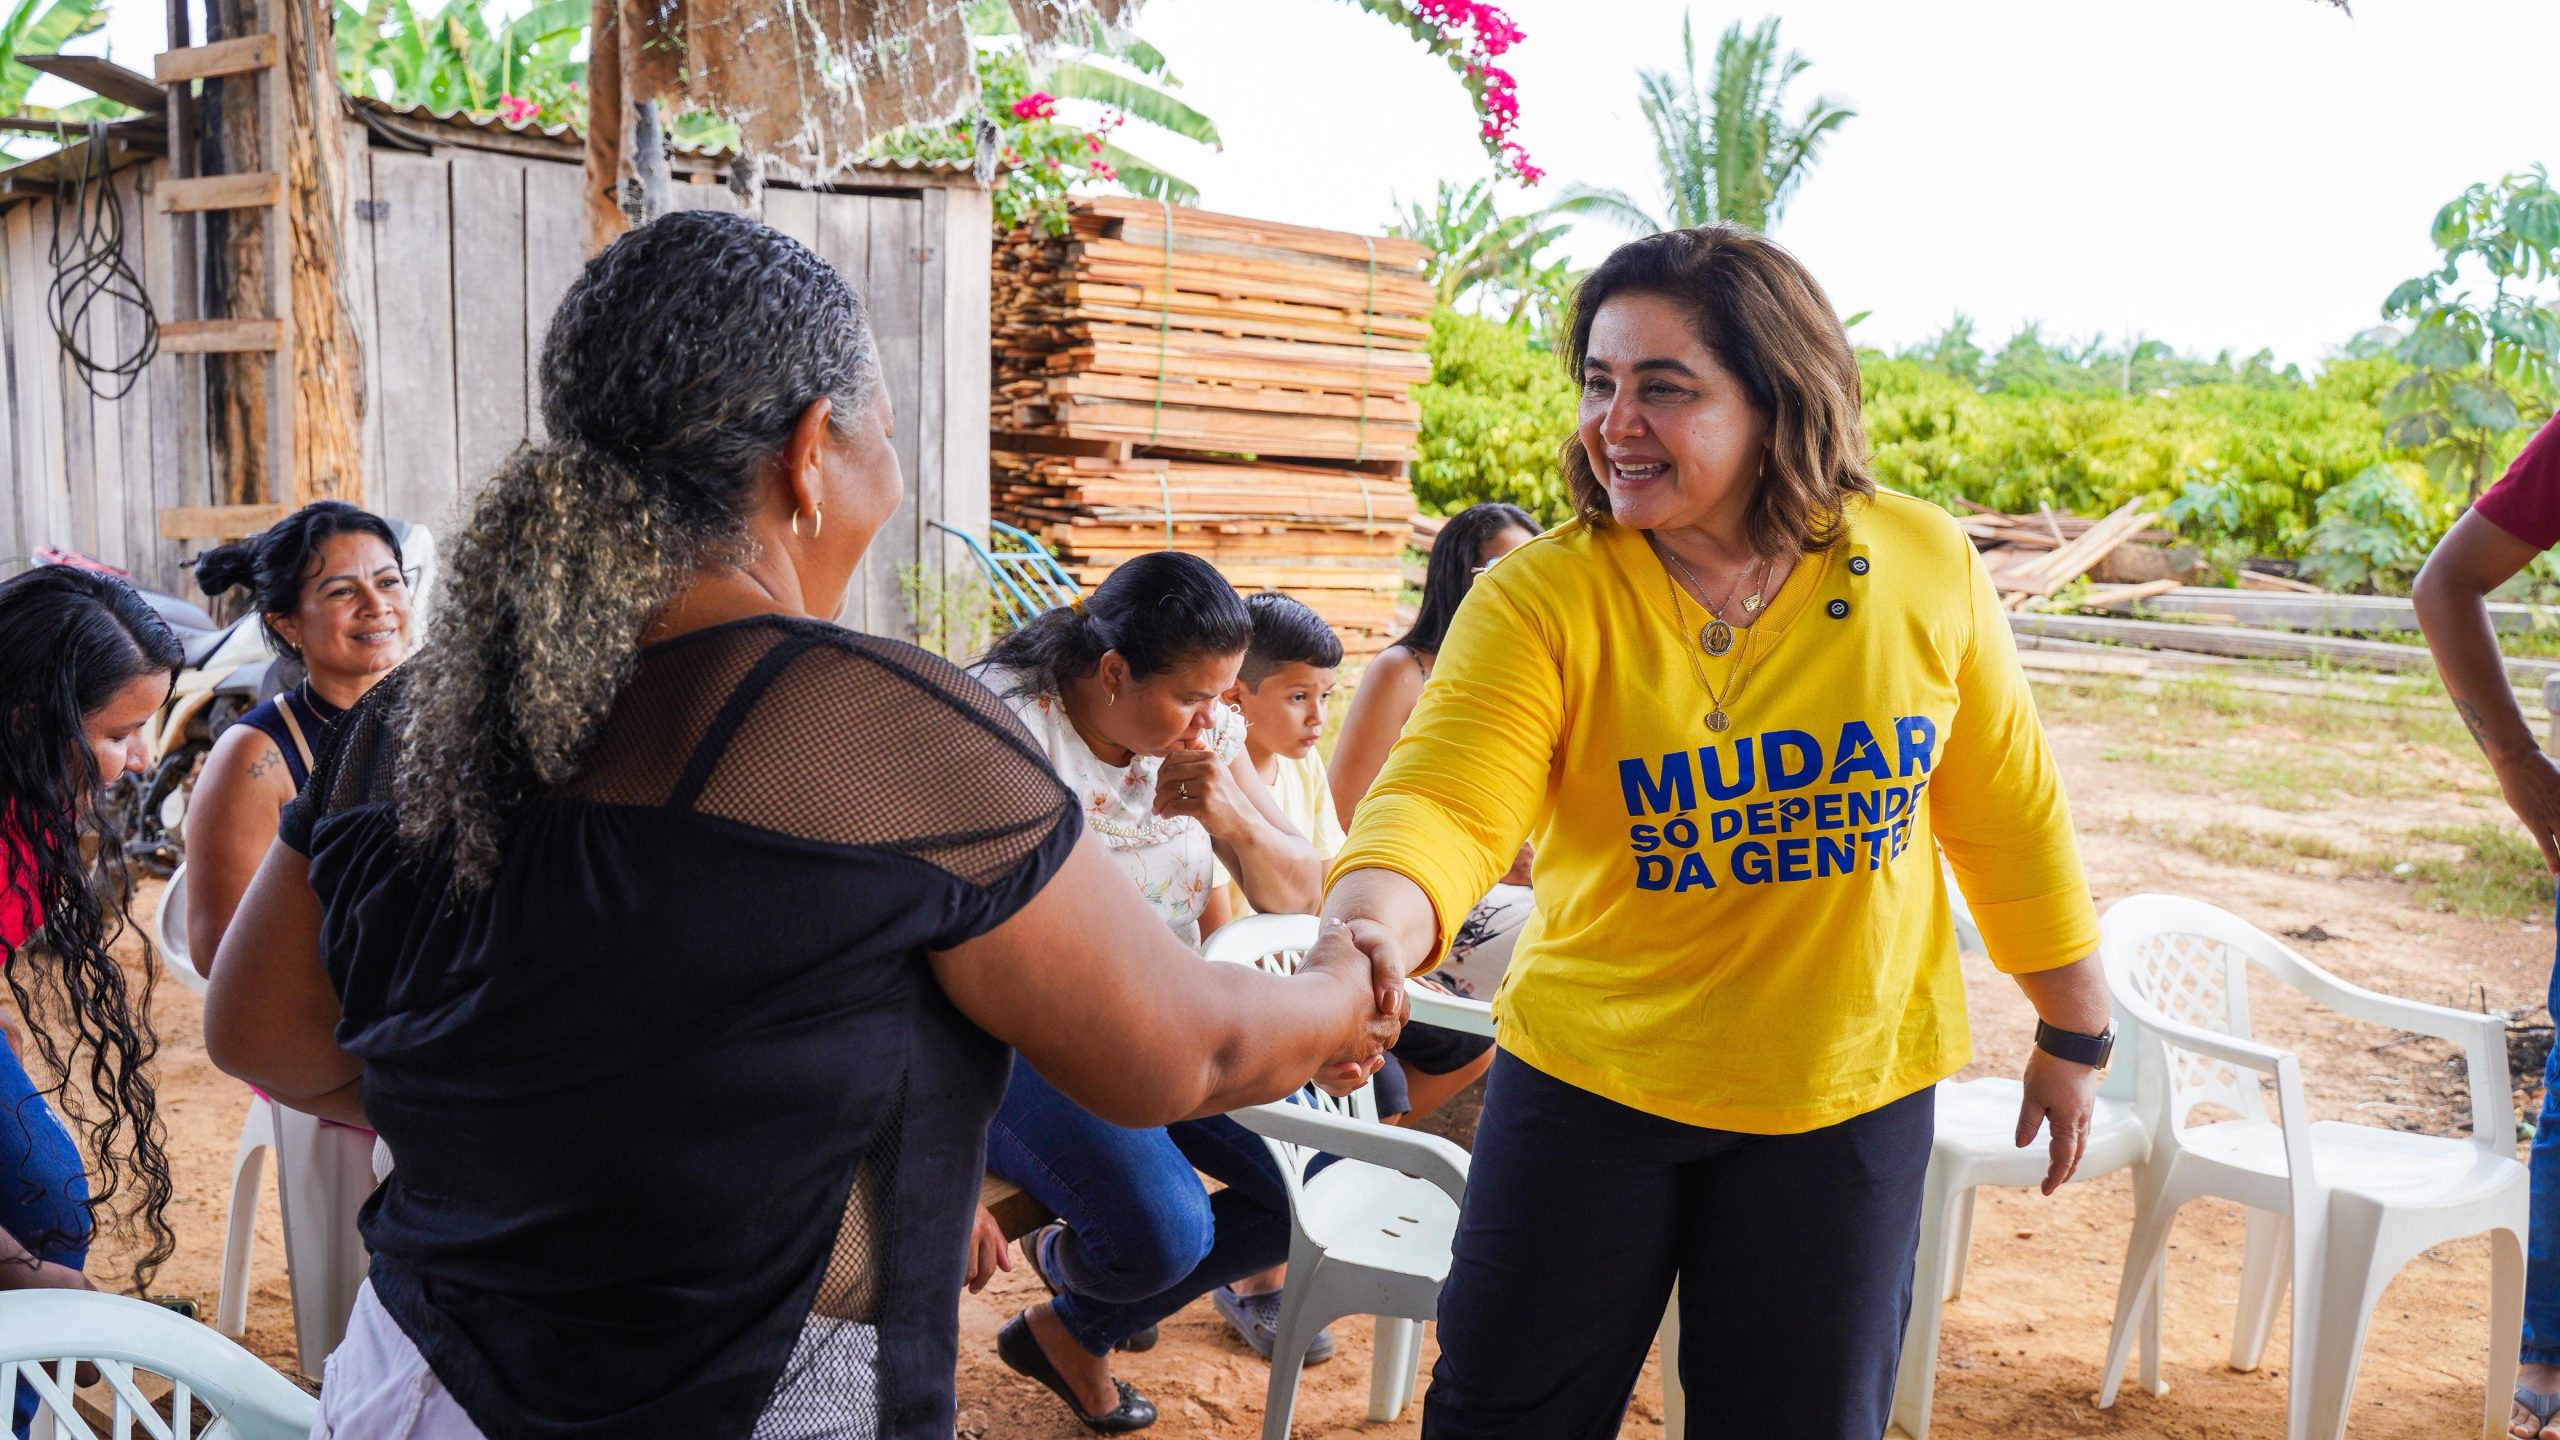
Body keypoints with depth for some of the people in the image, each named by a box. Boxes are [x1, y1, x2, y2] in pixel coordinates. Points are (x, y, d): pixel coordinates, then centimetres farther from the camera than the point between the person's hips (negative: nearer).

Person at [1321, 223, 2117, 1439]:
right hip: (1589, 1078, -1)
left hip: (1844, 1099, 1)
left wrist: (2073, 1032, 11)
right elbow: (1447, 800, -28)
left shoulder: (1926, 567, -8)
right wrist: (1362, 936, -49)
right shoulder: (1540, 597, -14)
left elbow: (2007, 811, 2)